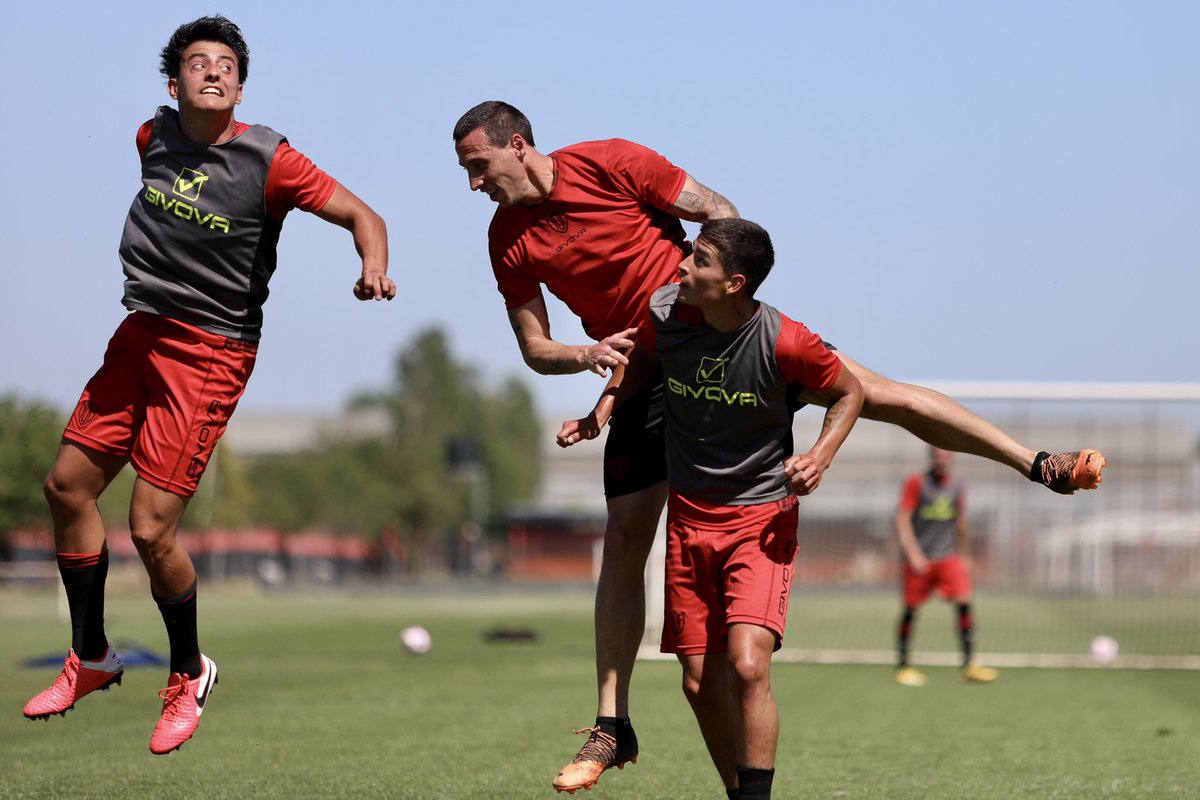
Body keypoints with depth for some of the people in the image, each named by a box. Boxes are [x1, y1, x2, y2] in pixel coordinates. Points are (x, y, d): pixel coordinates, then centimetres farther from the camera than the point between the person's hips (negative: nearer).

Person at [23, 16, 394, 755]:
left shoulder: (268, 159, -14)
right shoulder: (155, 136, 3)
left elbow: (360, 214, -15)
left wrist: (375, 267, -35)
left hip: (211, 353, -6)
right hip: (142, 332, 6)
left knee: (151, 528, -12)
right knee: (68, 487, 8)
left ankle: (189, 672, 14)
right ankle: (91, 659, 27)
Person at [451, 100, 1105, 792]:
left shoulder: (611, 162, -14)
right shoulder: (509, 240, -3)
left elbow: (720, 213, -6)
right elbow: (535, 350, 2)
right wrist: (587, 355, -19)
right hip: (641, 366, 3)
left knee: (877, 393, -13)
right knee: (625, 539, -1)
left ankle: (1041, 466, -7)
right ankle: (612, 727, 6)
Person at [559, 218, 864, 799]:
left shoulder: (783, 341, -20)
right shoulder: (666, 314, -9)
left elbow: (849, 392, -2)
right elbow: (640, 357, 15)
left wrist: (820, 457, -17)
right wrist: (601, 412, 1)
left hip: (761, 517, -4)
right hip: (689, 516, 4)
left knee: (747, 666, -21)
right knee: (701, 683, 4)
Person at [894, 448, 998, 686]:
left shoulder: (956, 487, 9)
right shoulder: (916, 483, -4)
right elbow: (902, 519, -8)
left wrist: (965, 557, 20)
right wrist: (913, 553, -17)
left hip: (949, 557, 3)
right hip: (919, 559, -3)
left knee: (964, 603, -12)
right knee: (910, 610, 1)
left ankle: (969, 664, -11)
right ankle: (903, 665, 14)